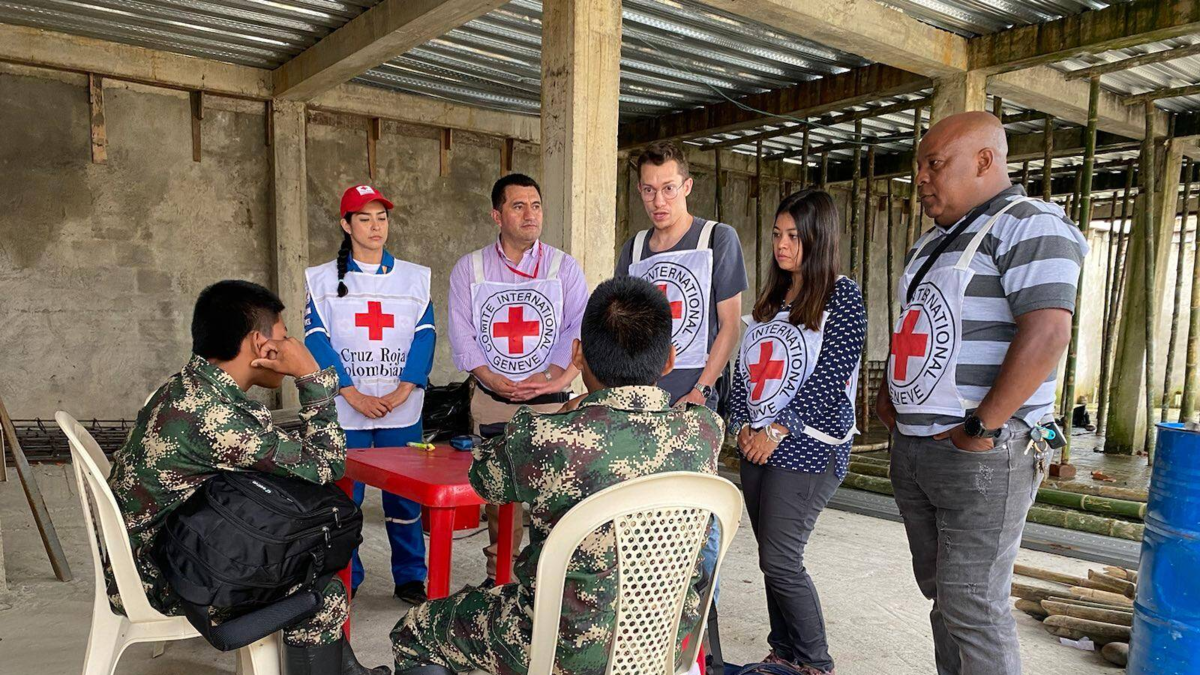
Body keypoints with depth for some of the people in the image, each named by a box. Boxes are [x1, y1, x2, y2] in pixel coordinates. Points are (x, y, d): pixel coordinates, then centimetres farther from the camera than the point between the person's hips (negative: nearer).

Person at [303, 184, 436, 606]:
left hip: (403, 409, 1)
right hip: (344, 410, -1)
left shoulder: (415, 278, 10)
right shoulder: (323, 279, 6)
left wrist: (404, 390, -11)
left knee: (404, 495, 5)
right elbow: (317, 339, -3)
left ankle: (409, 578, 18)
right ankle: (344, 580, 19)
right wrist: (355, 395, -13)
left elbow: (425, 334, 2)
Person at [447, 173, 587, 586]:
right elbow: (462, 334, 3)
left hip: (550, 400, -1)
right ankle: (498, 577, 19)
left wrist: (559, 378, -15)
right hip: (492, 400, 1)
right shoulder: (469, 268, 9)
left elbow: (580, 327, -1)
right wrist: (494, 380, -10)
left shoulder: (563, 266, 7)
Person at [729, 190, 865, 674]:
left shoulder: (842, 295, -5)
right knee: (774, 557, 11)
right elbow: (745, 365, 12)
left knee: (779, 560, -6)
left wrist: (779, 429, -15)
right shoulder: (772, 297, 14)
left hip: (807, 447, -6)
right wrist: (743, 424, 0)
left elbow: (831, 375, -13)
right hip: (756, 445, 6)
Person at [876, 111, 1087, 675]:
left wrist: (982, 427, -22)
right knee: (941, 592, 16)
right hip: (911, 448, 9)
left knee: (972, 604, -3)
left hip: (980, 455, -9)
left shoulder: (1029, 226, -11)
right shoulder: (932, 241, 17)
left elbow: (1047, 333, -23)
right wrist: (889, 394, 14)